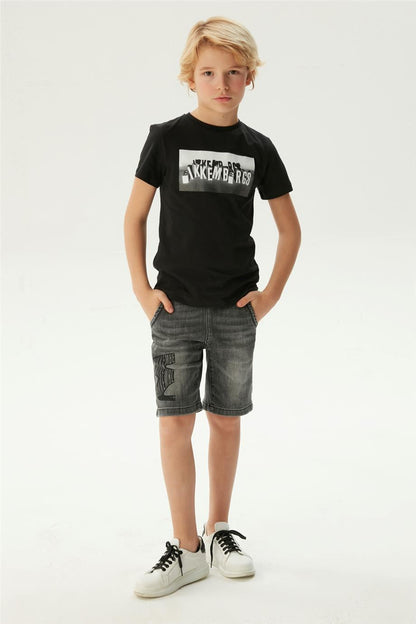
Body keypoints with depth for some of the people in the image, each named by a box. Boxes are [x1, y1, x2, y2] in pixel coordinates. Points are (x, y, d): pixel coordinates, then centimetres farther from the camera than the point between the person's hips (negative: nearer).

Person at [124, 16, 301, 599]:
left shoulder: (258, 149, 2)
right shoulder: (166, 137, -2)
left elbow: (290, 230, 10)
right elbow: (134, 218, 3)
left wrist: (272, 295, 3)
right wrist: (142, 290, -3)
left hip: (236, 311, 1)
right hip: (176, 308, -1)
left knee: (227, 420, 10)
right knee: (175, 423, -1)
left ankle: (219, 530, 27)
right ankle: (186, 548, 11)